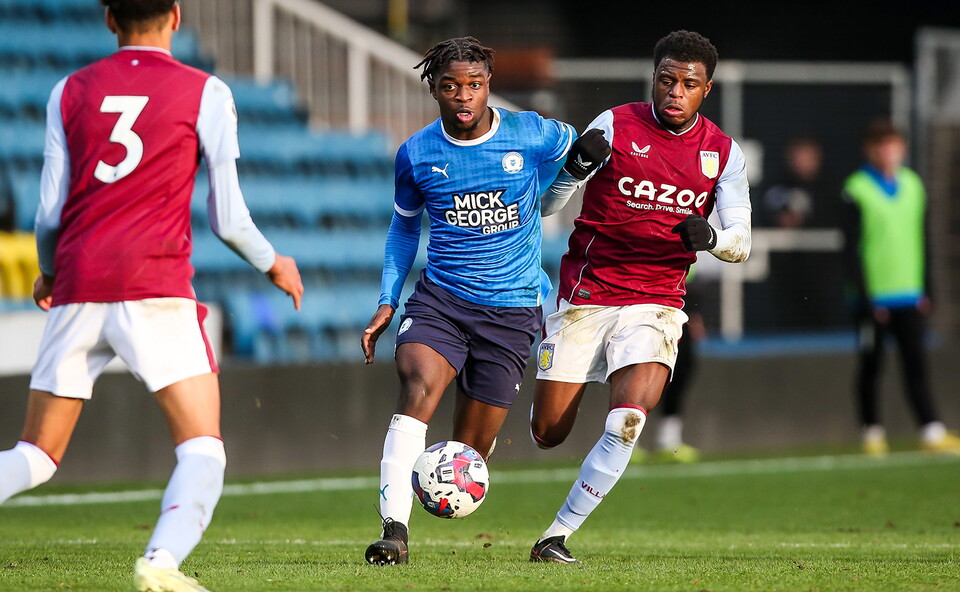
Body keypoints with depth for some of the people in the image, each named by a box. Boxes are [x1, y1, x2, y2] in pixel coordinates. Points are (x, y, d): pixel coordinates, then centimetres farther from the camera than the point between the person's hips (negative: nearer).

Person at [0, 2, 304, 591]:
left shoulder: (70, 92, 14)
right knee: (203, 449, -3)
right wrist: (274, 265, 22)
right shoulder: (205, 93, 5)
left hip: (77, 294, 4)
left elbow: (50, 213, 11)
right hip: (155, 287, -4)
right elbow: (228, 219, 3)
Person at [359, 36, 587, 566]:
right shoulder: (416, 154, 0)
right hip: (439, 298, 0)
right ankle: (394, 530, -33)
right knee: (417, 389, -28)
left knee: (470, 450, 1)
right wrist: (387, 301, 11)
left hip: (511, 308, 0)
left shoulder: (531, 135, -5)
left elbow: (575, 152, 19)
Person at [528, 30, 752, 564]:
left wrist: (709, 237, -20)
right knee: (547, 435, 3)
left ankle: (558, 535, -12)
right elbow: (550, 198, 2)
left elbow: (741, 244, 4)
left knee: (628, 422, -22)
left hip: (655, 302, 1)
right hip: (586, 294, 0)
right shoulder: (614, 127, -3)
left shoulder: (723, 154, 3)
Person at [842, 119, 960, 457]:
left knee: (916, 365, -1)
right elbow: (853, 248, -7)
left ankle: (931, 431, -5)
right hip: (874, 298, -4)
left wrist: (925, 289, 7)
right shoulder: (857, 190, -5)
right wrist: (865, 297, -12)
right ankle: (872, 432, 13)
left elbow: (922, 240, 15)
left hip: (909, 297, 4)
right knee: (871, 367, 4)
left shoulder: (913, 185, 10)